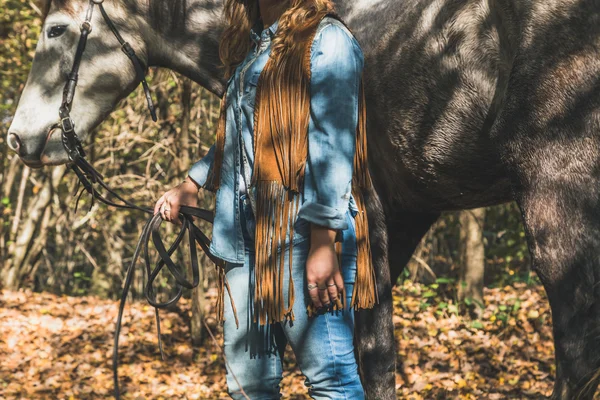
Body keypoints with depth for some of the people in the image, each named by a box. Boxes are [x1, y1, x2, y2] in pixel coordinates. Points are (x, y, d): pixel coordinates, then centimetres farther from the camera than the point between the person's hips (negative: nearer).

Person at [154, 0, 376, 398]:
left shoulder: (326, 40, -4)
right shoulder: (251, 48, 20)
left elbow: (331, 145, -13)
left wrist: (323, 244, -20)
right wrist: (191, 185, 24)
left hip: (301, 230, -8)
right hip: (247, 233, 8)